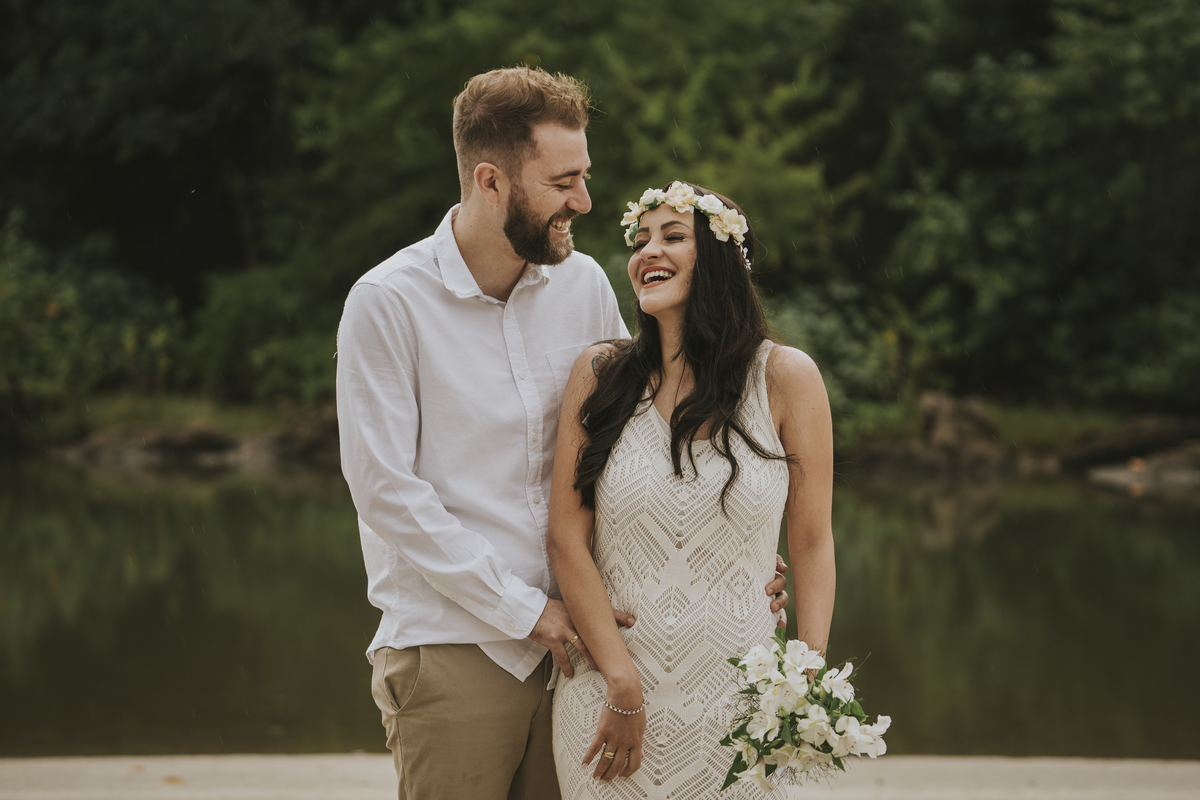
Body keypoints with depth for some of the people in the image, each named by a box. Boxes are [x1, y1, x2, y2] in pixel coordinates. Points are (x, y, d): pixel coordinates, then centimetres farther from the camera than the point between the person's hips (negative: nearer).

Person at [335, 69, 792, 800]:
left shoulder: (583, 283, 5)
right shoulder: (388, 302, -9)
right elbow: (386, 491, -11)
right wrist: (525, 609, -11)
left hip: (565, 642, 4)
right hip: (452, 651, -4)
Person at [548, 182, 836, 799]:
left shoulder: (786, 378, -2)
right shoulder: (599, 373, 0)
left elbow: (812, 543, 2)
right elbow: (567, 541, -2)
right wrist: (623, 686, -9)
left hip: (738, 706, -1)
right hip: (607, 695, 1)